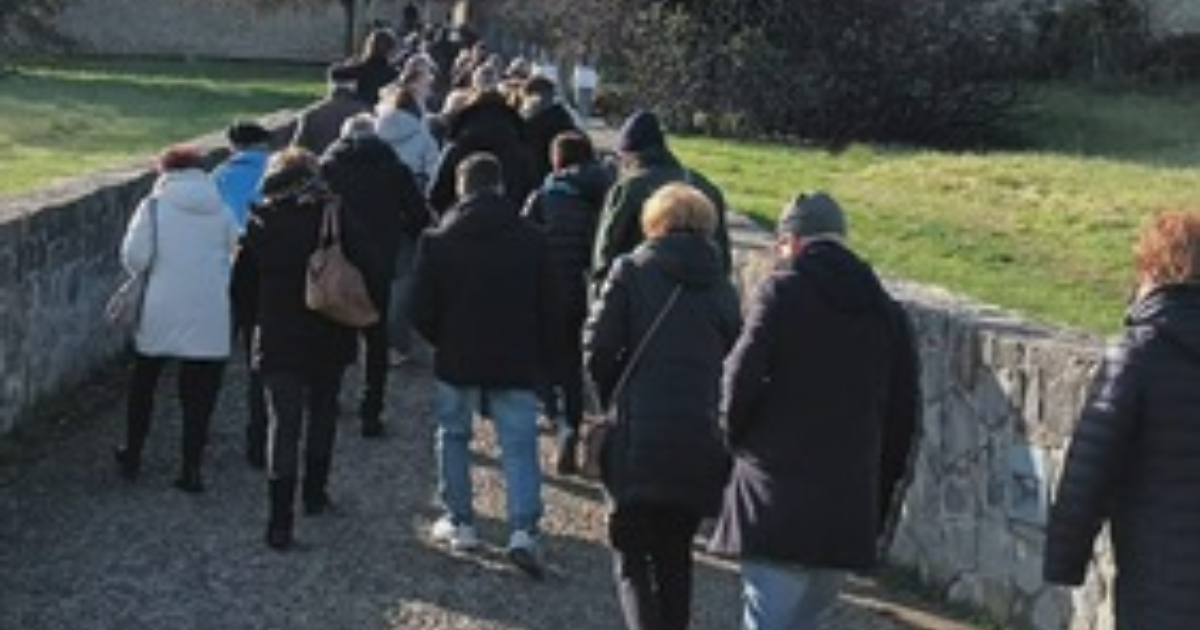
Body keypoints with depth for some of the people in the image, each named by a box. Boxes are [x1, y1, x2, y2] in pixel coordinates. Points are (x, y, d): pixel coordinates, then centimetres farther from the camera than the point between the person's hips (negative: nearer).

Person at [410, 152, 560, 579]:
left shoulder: (438, 241, -5)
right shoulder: (531, 240, 0)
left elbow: (422, 311, -4)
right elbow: (549, 310, 2)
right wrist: (537, 356, 13)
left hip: (457, 361, 0)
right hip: (516, 363, 0)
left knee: (453, 436, 18)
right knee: (519, 446, 1)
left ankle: (459, 522, 21)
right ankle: (524, 529, -13)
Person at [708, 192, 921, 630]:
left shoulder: (781, 293, -5)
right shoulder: (886, 311, 11)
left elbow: (742, 377, -14)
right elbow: (903, 416, 12)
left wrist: (735, 437, 6)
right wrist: (879, 506, 19)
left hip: (777, 500, -5)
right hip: (849, 508, 5)